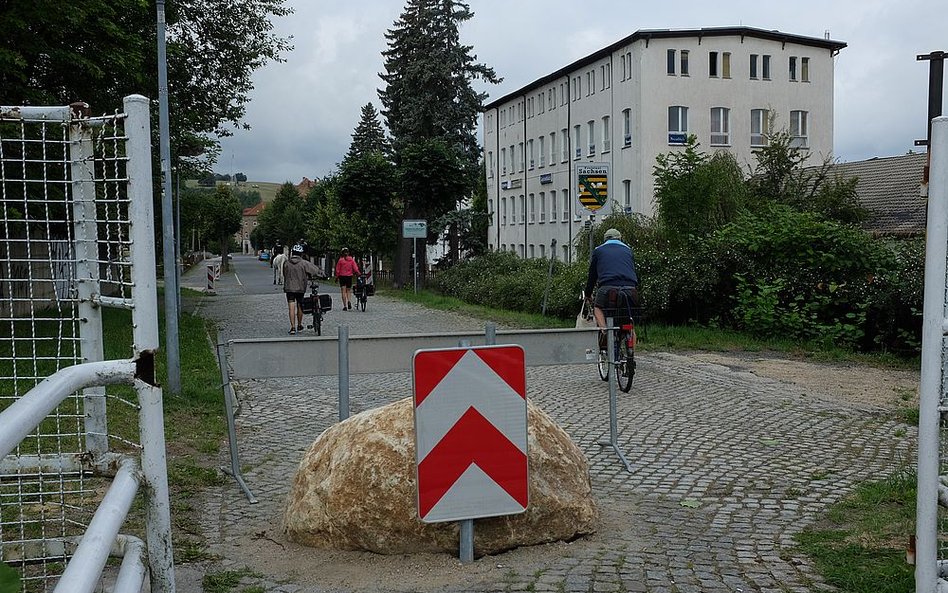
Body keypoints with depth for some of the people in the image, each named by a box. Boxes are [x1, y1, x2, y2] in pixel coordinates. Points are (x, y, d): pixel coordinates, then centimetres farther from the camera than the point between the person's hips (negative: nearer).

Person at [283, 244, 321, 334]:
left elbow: (284, 274, 8)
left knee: (291, 308, -1)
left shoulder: (286, 263, -3)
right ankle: (299, 326, 25)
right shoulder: (304, 263, -8)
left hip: (289, 288, 0)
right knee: (300, 306, 14)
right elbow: (315, 270, -8)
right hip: (300, 288, 0)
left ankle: (292, 327, -10)